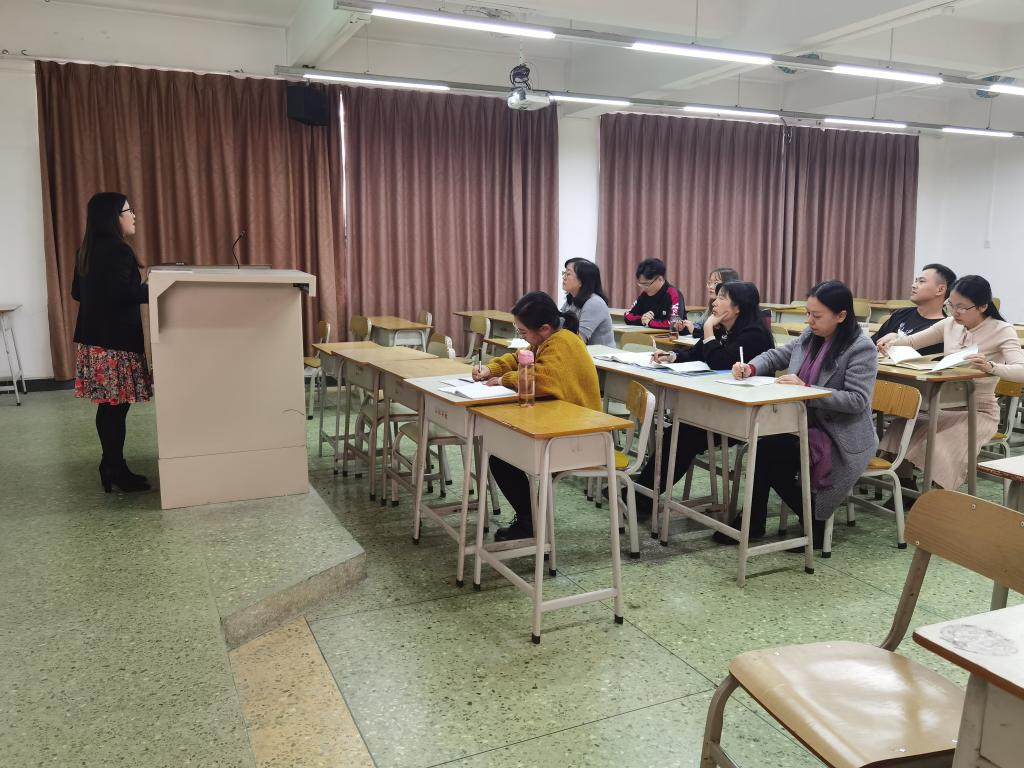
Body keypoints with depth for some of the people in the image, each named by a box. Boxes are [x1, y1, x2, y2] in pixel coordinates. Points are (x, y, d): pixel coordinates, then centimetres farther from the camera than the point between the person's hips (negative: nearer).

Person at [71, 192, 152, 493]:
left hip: (93, 338, 9)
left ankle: (111, 466, 20)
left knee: (108, 405, 13)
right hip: (116, 340, -9)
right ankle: (116, 471, 3)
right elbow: (121, 293, -22)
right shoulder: (118, 250, -15)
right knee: (116, 406, -4)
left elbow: (77, 292, 20)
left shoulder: (87, 250, 14)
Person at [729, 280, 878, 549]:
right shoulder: (809, 336, 6)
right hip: (805, 425, 6)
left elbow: (857, 401, -21)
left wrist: (806, 389, -27)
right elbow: (776, 356, 17)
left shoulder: (861, 348, -14)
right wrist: (751, 368, -5)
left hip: (841, 438, -6)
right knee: (764, 448, -22)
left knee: (769, 451, -23)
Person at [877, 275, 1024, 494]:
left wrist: (991, 367, -45)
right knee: (898, 432, -18)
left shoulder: (1001, 331, -9)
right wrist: (890, 343, -8)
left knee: (941, 452, -31)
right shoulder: (950, 324, 6)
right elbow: (913, 341, 15)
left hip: (978, 412, -5)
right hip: (944, 406, 5)